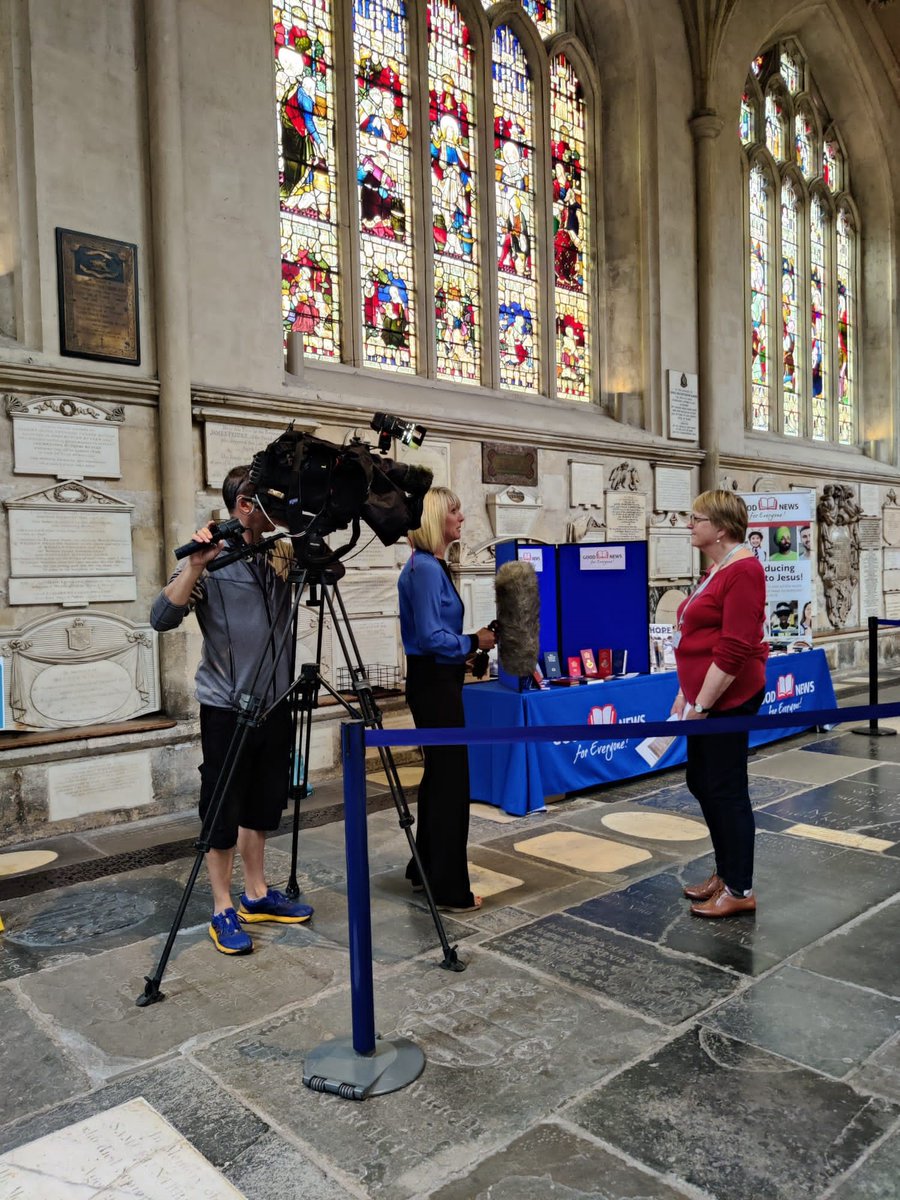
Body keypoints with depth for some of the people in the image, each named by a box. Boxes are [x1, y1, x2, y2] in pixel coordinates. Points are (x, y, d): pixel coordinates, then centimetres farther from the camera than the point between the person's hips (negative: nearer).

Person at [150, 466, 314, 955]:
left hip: (275, 704, 6)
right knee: (223, 811, 5)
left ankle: (256, 895, 30)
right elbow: (162, 618, -18)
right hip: (227, 708, -5)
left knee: (262, 806, 15)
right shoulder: (211, 561, -10)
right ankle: (223, 910, 18)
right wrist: (195, 565, -28)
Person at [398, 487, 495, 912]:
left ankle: (425, 868, 31)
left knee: (439, 774, 18)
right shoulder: (424, 568, -18)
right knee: (451, 779, -3)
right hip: (434, 682, -10)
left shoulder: (432, 566, 12)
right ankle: (449, 889, 8)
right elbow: (431, 637, -23)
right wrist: (474, 642, -11)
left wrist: (470, 645, 7)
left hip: (437, 681, 10)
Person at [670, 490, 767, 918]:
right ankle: (725, 873, 30)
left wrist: (701, 705, -20)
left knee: (725, 790, 0)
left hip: (727, 699, -10)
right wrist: (685, 694, 19)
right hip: (705, 696, 10)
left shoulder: (743, 571, -18)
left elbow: (734, 650, -22)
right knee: (701, 783, 16)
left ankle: (740, 890, 15)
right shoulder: (716, 570, 13)